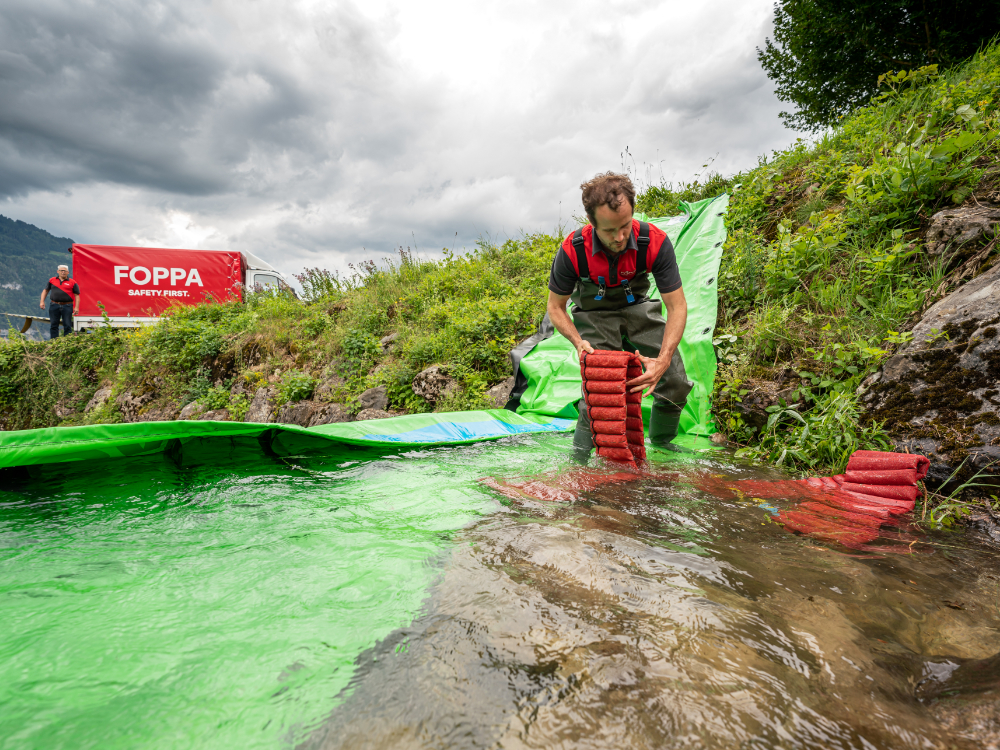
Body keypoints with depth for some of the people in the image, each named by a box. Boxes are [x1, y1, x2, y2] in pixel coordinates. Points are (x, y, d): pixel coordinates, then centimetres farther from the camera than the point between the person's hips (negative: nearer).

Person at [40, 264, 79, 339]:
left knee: (67, 326, 0)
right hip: (54, 305, 3)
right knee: (53, 325, 6)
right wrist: (42, 301, 7)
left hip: (67, 306, -2)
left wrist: (76, 307, -7)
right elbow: (45, 290, 18)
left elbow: (77, 295, 2)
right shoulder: (52, 280, 11)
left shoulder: (72, 283, 3)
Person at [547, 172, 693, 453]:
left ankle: (662, 440, 24)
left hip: (638, 309, 2)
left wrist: (663, 360, -36)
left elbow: (677, 306, -23)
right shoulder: (572, 251, -29)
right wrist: (578, 342, -32)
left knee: (676, 382, -4)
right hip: (595, 316, -2)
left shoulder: (655, 242, -28)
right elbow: (555, 306, -14)